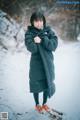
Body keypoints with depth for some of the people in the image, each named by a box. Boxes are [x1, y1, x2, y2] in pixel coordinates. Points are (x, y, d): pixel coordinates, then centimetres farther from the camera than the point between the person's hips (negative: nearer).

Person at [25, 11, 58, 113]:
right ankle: (37, 104, 29)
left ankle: (45, 103, 33)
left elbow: (54, 45, -15)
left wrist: (42, 40, -21)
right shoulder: (29, 33, -8)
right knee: (36, 84, 8)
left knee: (47, 83, 12)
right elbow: (31, 48, -19)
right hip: (36, 63, -2)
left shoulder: (48, 31, -2)